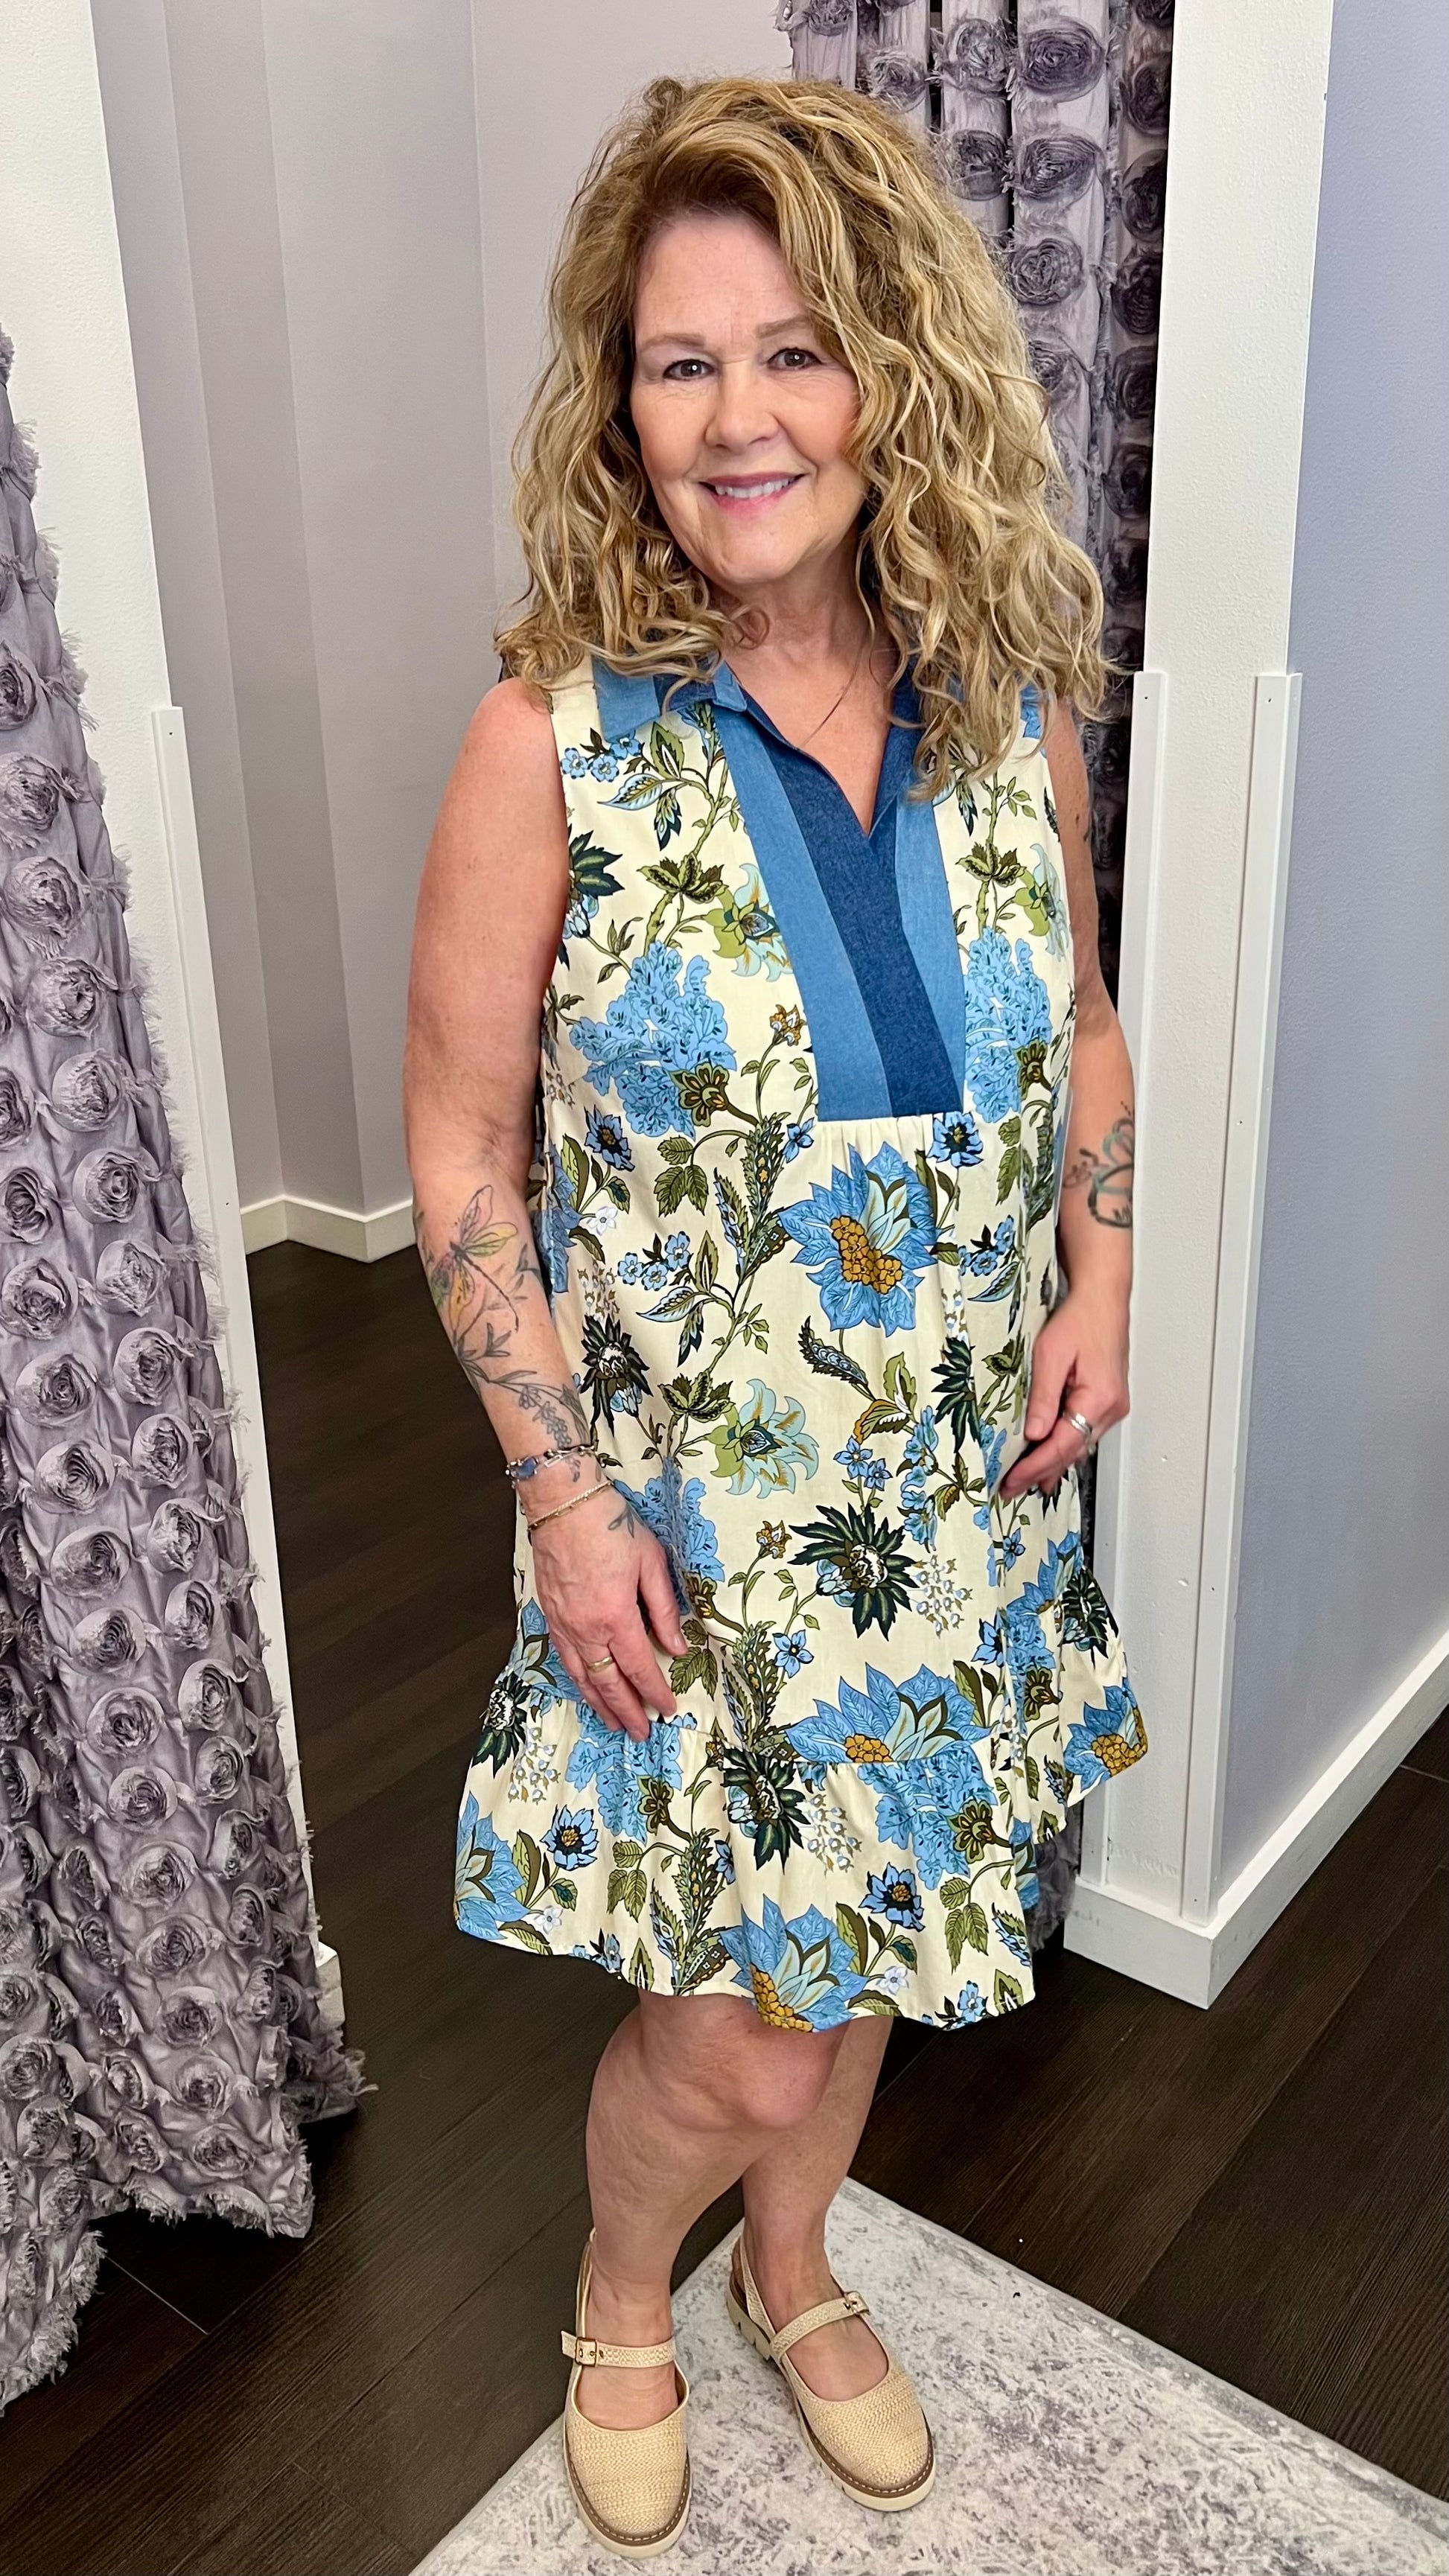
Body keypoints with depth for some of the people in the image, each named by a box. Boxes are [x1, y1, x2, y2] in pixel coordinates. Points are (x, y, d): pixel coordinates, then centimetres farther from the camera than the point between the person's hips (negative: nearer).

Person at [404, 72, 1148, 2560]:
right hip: (684, 1510, -4)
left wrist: (1099, 1271, -3)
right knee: (734, 2035, 7)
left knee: (855, 1940, 22)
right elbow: (460, 1146, -10)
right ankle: (621, 2296, 44)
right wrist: (564, 1483, -13)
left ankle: (793, 2266, 54)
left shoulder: (1011, 698, -3)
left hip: (957, 1485, 4)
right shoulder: (555, 741, -15)